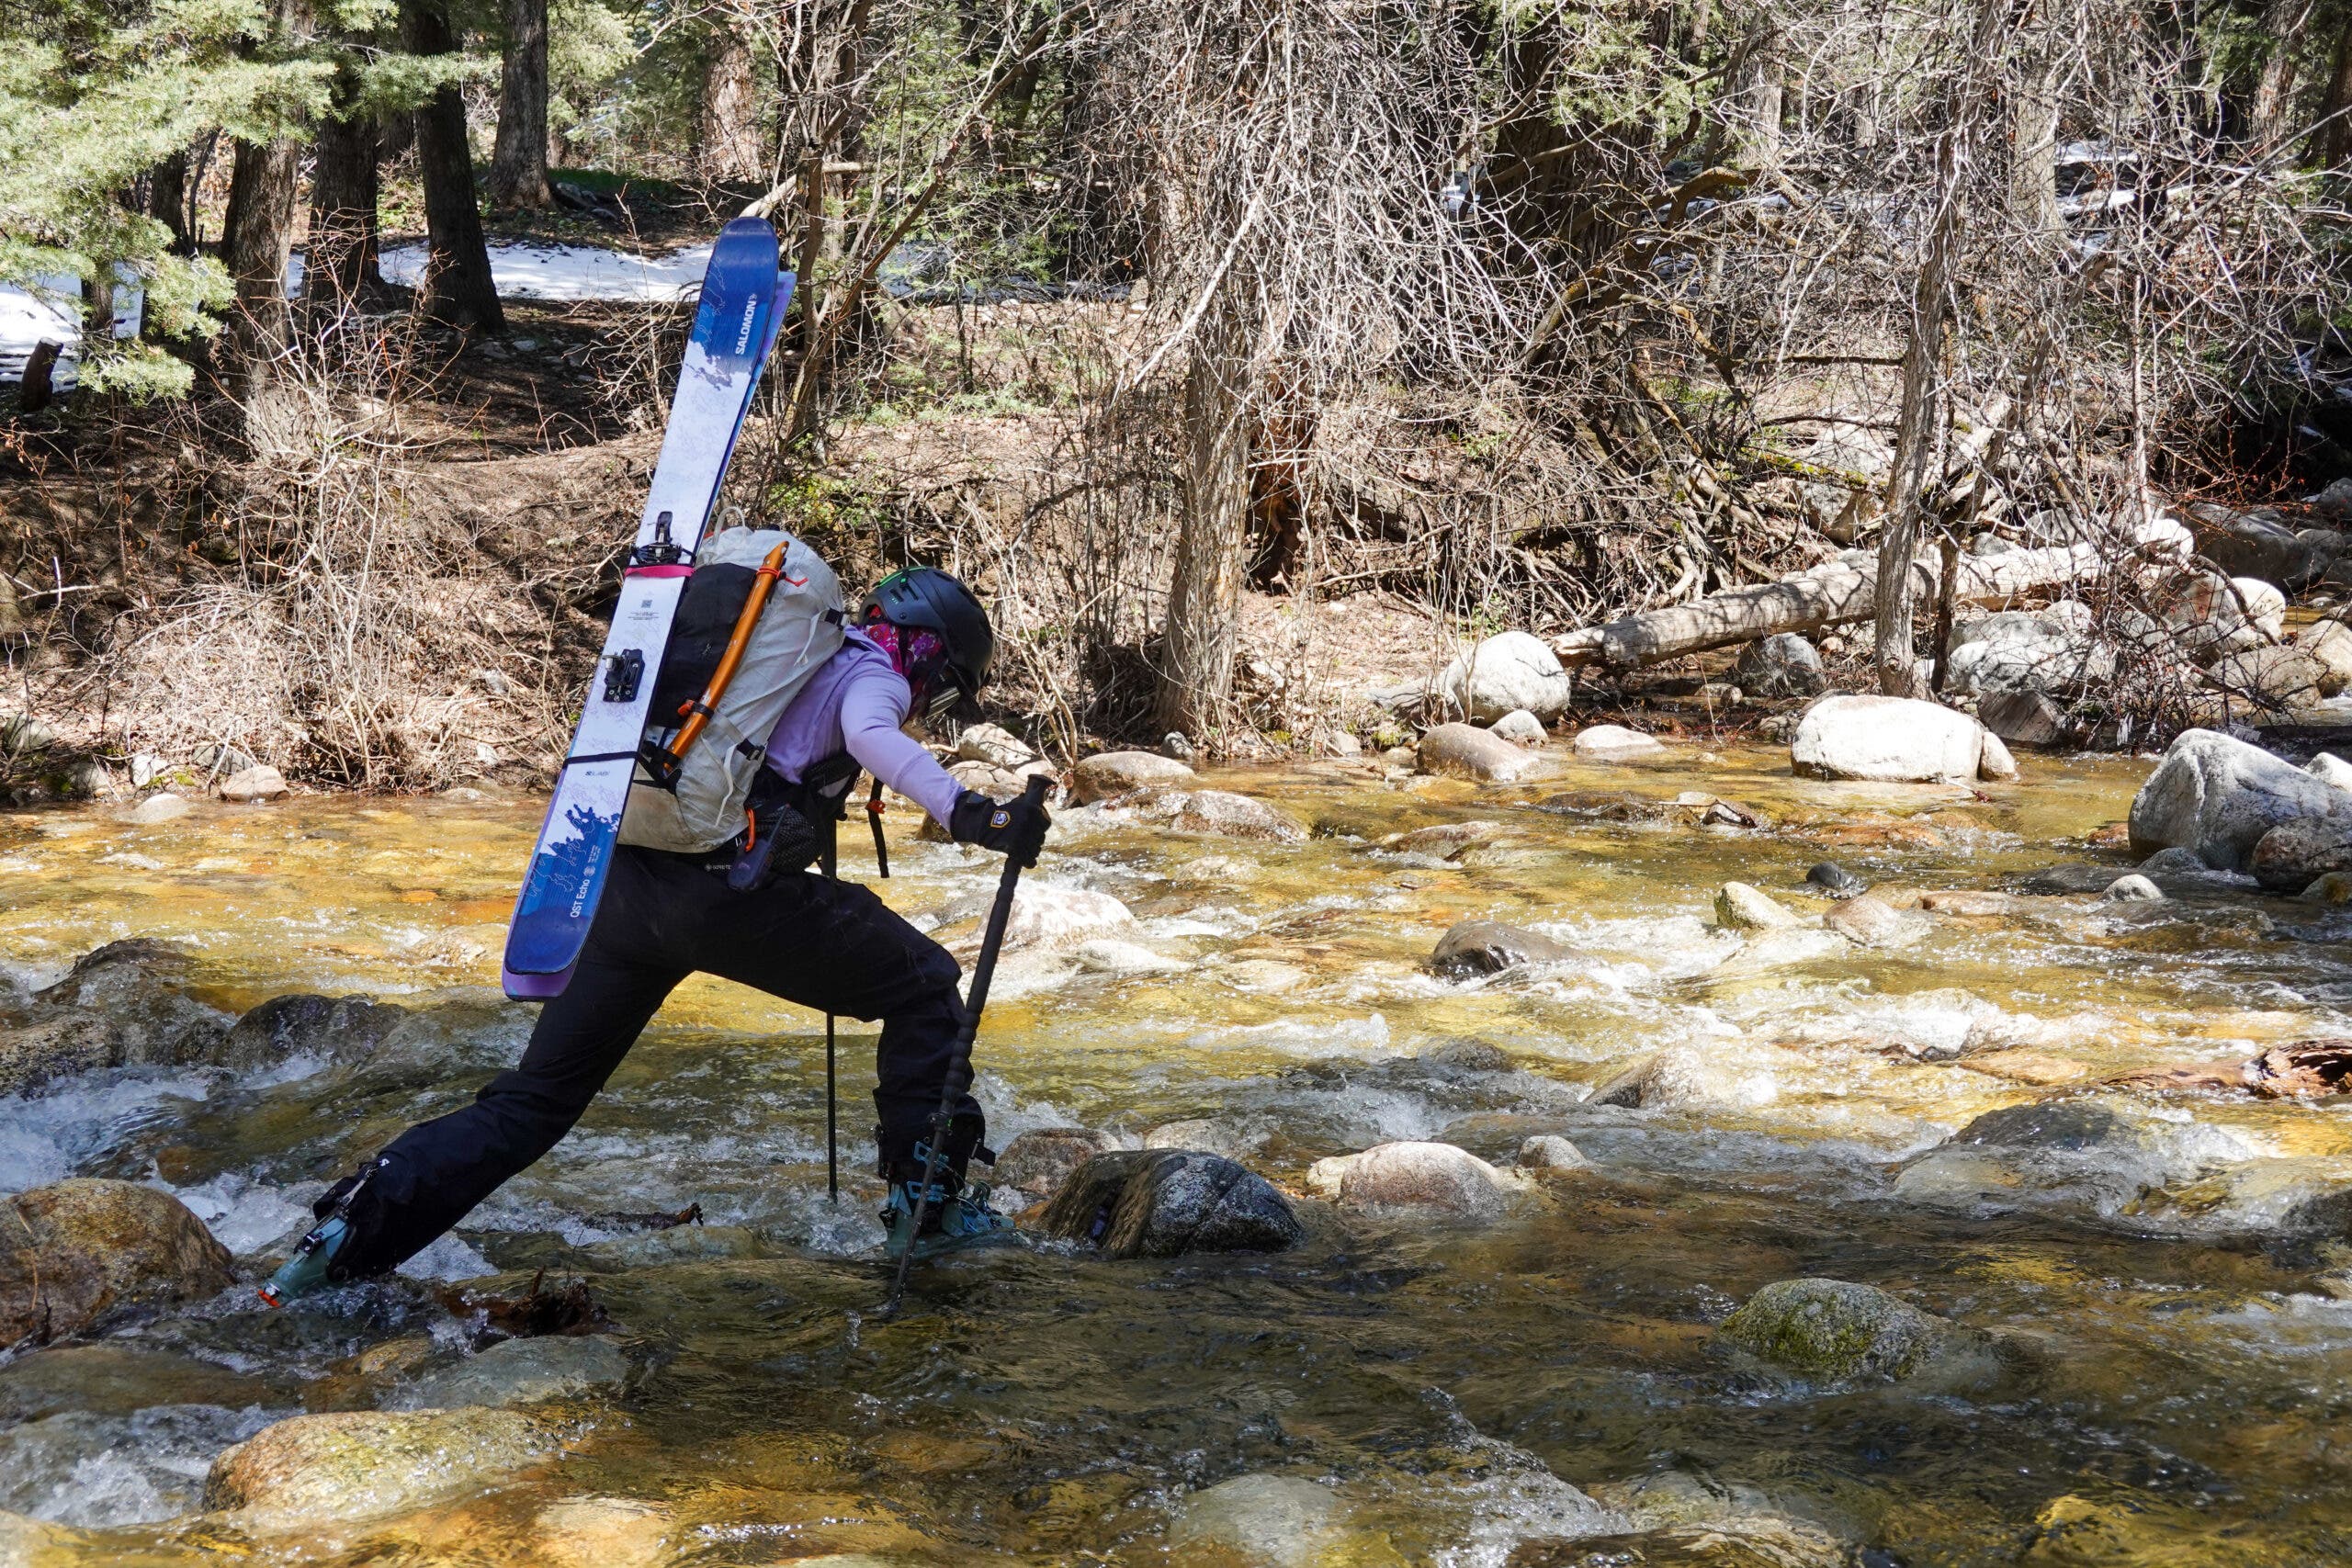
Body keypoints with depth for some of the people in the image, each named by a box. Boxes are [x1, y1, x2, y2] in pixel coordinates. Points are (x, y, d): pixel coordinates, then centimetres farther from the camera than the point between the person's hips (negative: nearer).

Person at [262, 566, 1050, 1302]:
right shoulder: (873, 673, 7)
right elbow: (872, 736, -17)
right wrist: (967, 813, -29)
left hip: (627, 881, 7)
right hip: (732, 887, -7)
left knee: (534, 1097, 15)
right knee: (924, 986, 12)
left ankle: (354, 1227, 5)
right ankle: (928, 1198, 11)